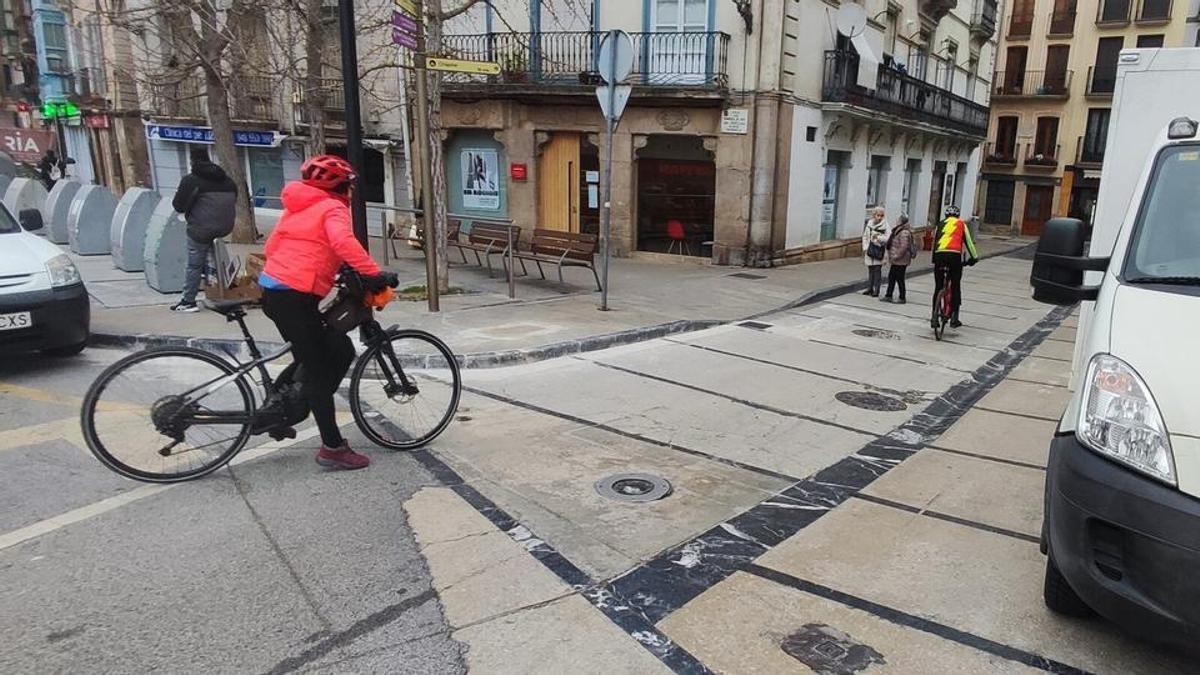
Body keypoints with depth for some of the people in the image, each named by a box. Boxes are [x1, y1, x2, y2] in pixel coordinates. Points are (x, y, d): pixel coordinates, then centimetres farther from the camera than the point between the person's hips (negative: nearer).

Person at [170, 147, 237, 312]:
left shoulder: (190, 180, -8)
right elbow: (234, 200, 19)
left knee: (194, 265, 4)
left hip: (201, 229, -6)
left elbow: (179, 206, -6)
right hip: (225, 227, 6)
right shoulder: (227, 180, 10)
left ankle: (188, 302, 10)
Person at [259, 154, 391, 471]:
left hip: (274, 288, 9)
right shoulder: (332, 208, -4)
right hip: (294, 296, -9)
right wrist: (374, 273, -29)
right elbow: (344, 242, -25)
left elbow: (272, 245, 24)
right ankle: (333, 448, 0)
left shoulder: (297, 208, 22)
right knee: (319, 369, -5)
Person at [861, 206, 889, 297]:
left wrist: (878, 237, -23)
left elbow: (888, 238, -11)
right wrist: (865, 248, 2)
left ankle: (876, 290, 1)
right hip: (869, 250, 4)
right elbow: (865, 236, 10)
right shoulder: (868, 223, 5)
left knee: (877, 270, -4)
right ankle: (870, 288, 21)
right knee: (870, 270, 12)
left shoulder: (885, 225, -6)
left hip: (879, 250, -4)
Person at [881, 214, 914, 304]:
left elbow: (904, 247, -27)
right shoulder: (898, 231, 13)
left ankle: (902, 298, 8)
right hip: (896, 261, 10)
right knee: (891, 277, 13)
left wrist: (896, 256, -22)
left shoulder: (904, 233, -19)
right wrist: (891, 256, 17)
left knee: (900, 279, -1)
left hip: (901, 261, -10)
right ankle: (888, 296, 20)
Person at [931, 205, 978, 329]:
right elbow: (968, 241, 16)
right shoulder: (961, 224, 17)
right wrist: (974, 257, 25)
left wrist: (934, 259, 30)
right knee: (956, 287, 9)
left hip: (939, 255, 2)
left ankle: (934, 317, 5)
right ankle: (954, 318, 7)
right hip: (954, 255, -2)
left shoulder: (941, 224, 22)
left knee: (938, 287, 10)